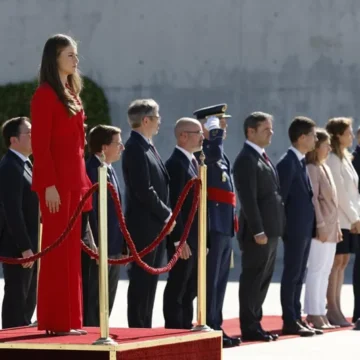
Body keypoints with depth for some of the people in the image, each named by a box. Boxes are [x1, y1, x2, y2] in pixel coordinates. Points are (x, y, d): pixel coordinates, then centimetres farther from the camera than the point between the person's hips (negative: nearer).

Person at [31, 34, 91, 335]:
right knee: (57, 248, -6)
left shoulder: (72, 94, 16)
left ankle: (70, 320, 13)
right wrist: (49, 185, -19)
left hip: (73, 180, 9)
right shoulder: (45, 94, -10)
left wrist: (82, 181, 14)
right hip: (56, 181, -9)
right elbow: (40, 144, -15)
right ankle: (56, 321, -4)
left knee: (71, 249, 9)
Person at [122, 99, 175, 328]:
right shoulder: (135, 148, -15)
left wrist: (167, 215, 8)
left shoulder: (148, 147, 16)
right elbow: (144, 191, -21)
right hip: (144, 225, -10)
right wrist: (167, 214, -13)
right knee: (141, 281, -6)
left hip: (156, 225, 10)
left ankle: (145, 329, 15)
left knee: (149, 281, 11)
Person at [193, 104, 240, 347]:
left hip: (225, 225, 10)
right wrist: (215, 131, -19)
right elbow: (214, 152, -36)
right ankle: (209, 329, -5)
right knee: (210, 279, -7)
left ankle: (216, 327, 18)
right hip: (213, 224, -10)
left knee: (220, 280, 13)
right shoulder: (202, 151, -12)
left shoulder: (219, 156, 19)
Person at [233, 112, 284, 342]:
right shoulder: (246, 160, -13)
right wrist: (258, 231, -22)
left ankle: (255, 323, 20)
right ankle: (249, 328, -1)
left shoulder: (263, 158, 17)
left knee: (263, 280, 13)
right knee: (253, 279, -4)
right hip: (258, 232, -10)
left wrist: (275, 228, 16)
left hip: (271, 230, 10)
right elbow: (248, 199, -19)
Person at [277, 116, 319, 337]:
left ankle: (296, 319, 16)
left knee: (299, 276, 11)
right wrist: (284, 226, -14)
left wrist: (313, 226, 12)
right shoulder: (288, 163, -14)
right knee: (292, 275, -4)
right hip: (295, 228, -9)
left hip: (305, 228, 9)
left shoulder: (301, 162, 15)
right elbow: (280, 197, -15)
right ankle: (290, 322, -1)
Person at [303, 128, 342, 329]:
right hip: (320, 230, -9)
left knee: (325, 272, 10)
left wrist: (336, 226, 19)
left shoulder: (325, 168, 17)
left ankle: (321, 314, 14)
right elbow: (312, 199, -17)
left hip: (330, 229, 9)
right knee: (316, 270, -7)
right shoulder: (311, 169, -11)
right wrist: (321, 226, -20)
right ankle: (314, 314, -5)